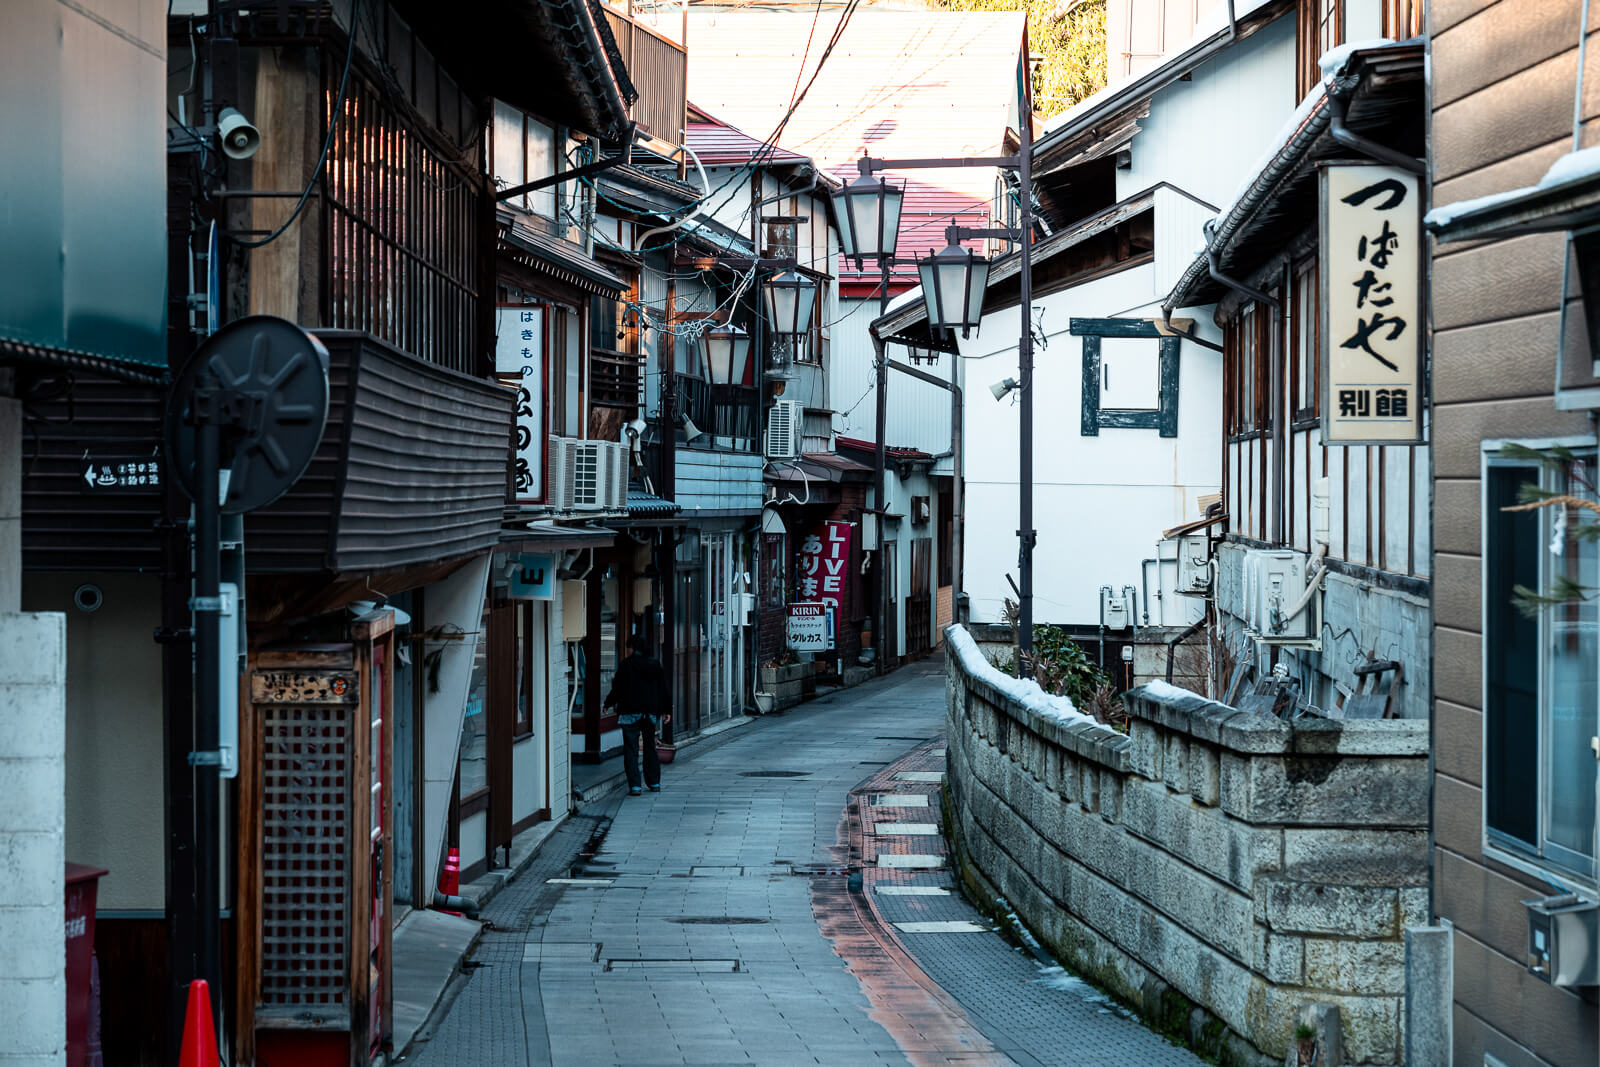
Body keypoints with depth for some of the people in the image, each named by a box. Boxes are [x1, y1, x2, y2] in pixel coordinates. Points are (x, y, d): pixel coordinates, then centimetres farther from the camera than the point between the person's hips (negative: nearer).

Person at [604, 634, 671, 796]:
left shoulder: (626, 665, -8)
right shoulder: (656, 664, 6)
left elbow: (618, 690, -6)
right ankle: (654, 783, 22)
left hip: (630, 711, -5)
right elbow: (663, 689, 9)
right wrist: (667, 710, 16)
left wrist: (607, 703, 10)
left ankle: (635, 786, -9)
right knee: (650, 747, 17)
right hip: (651, 711, 5)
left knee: (631, 749, -2)